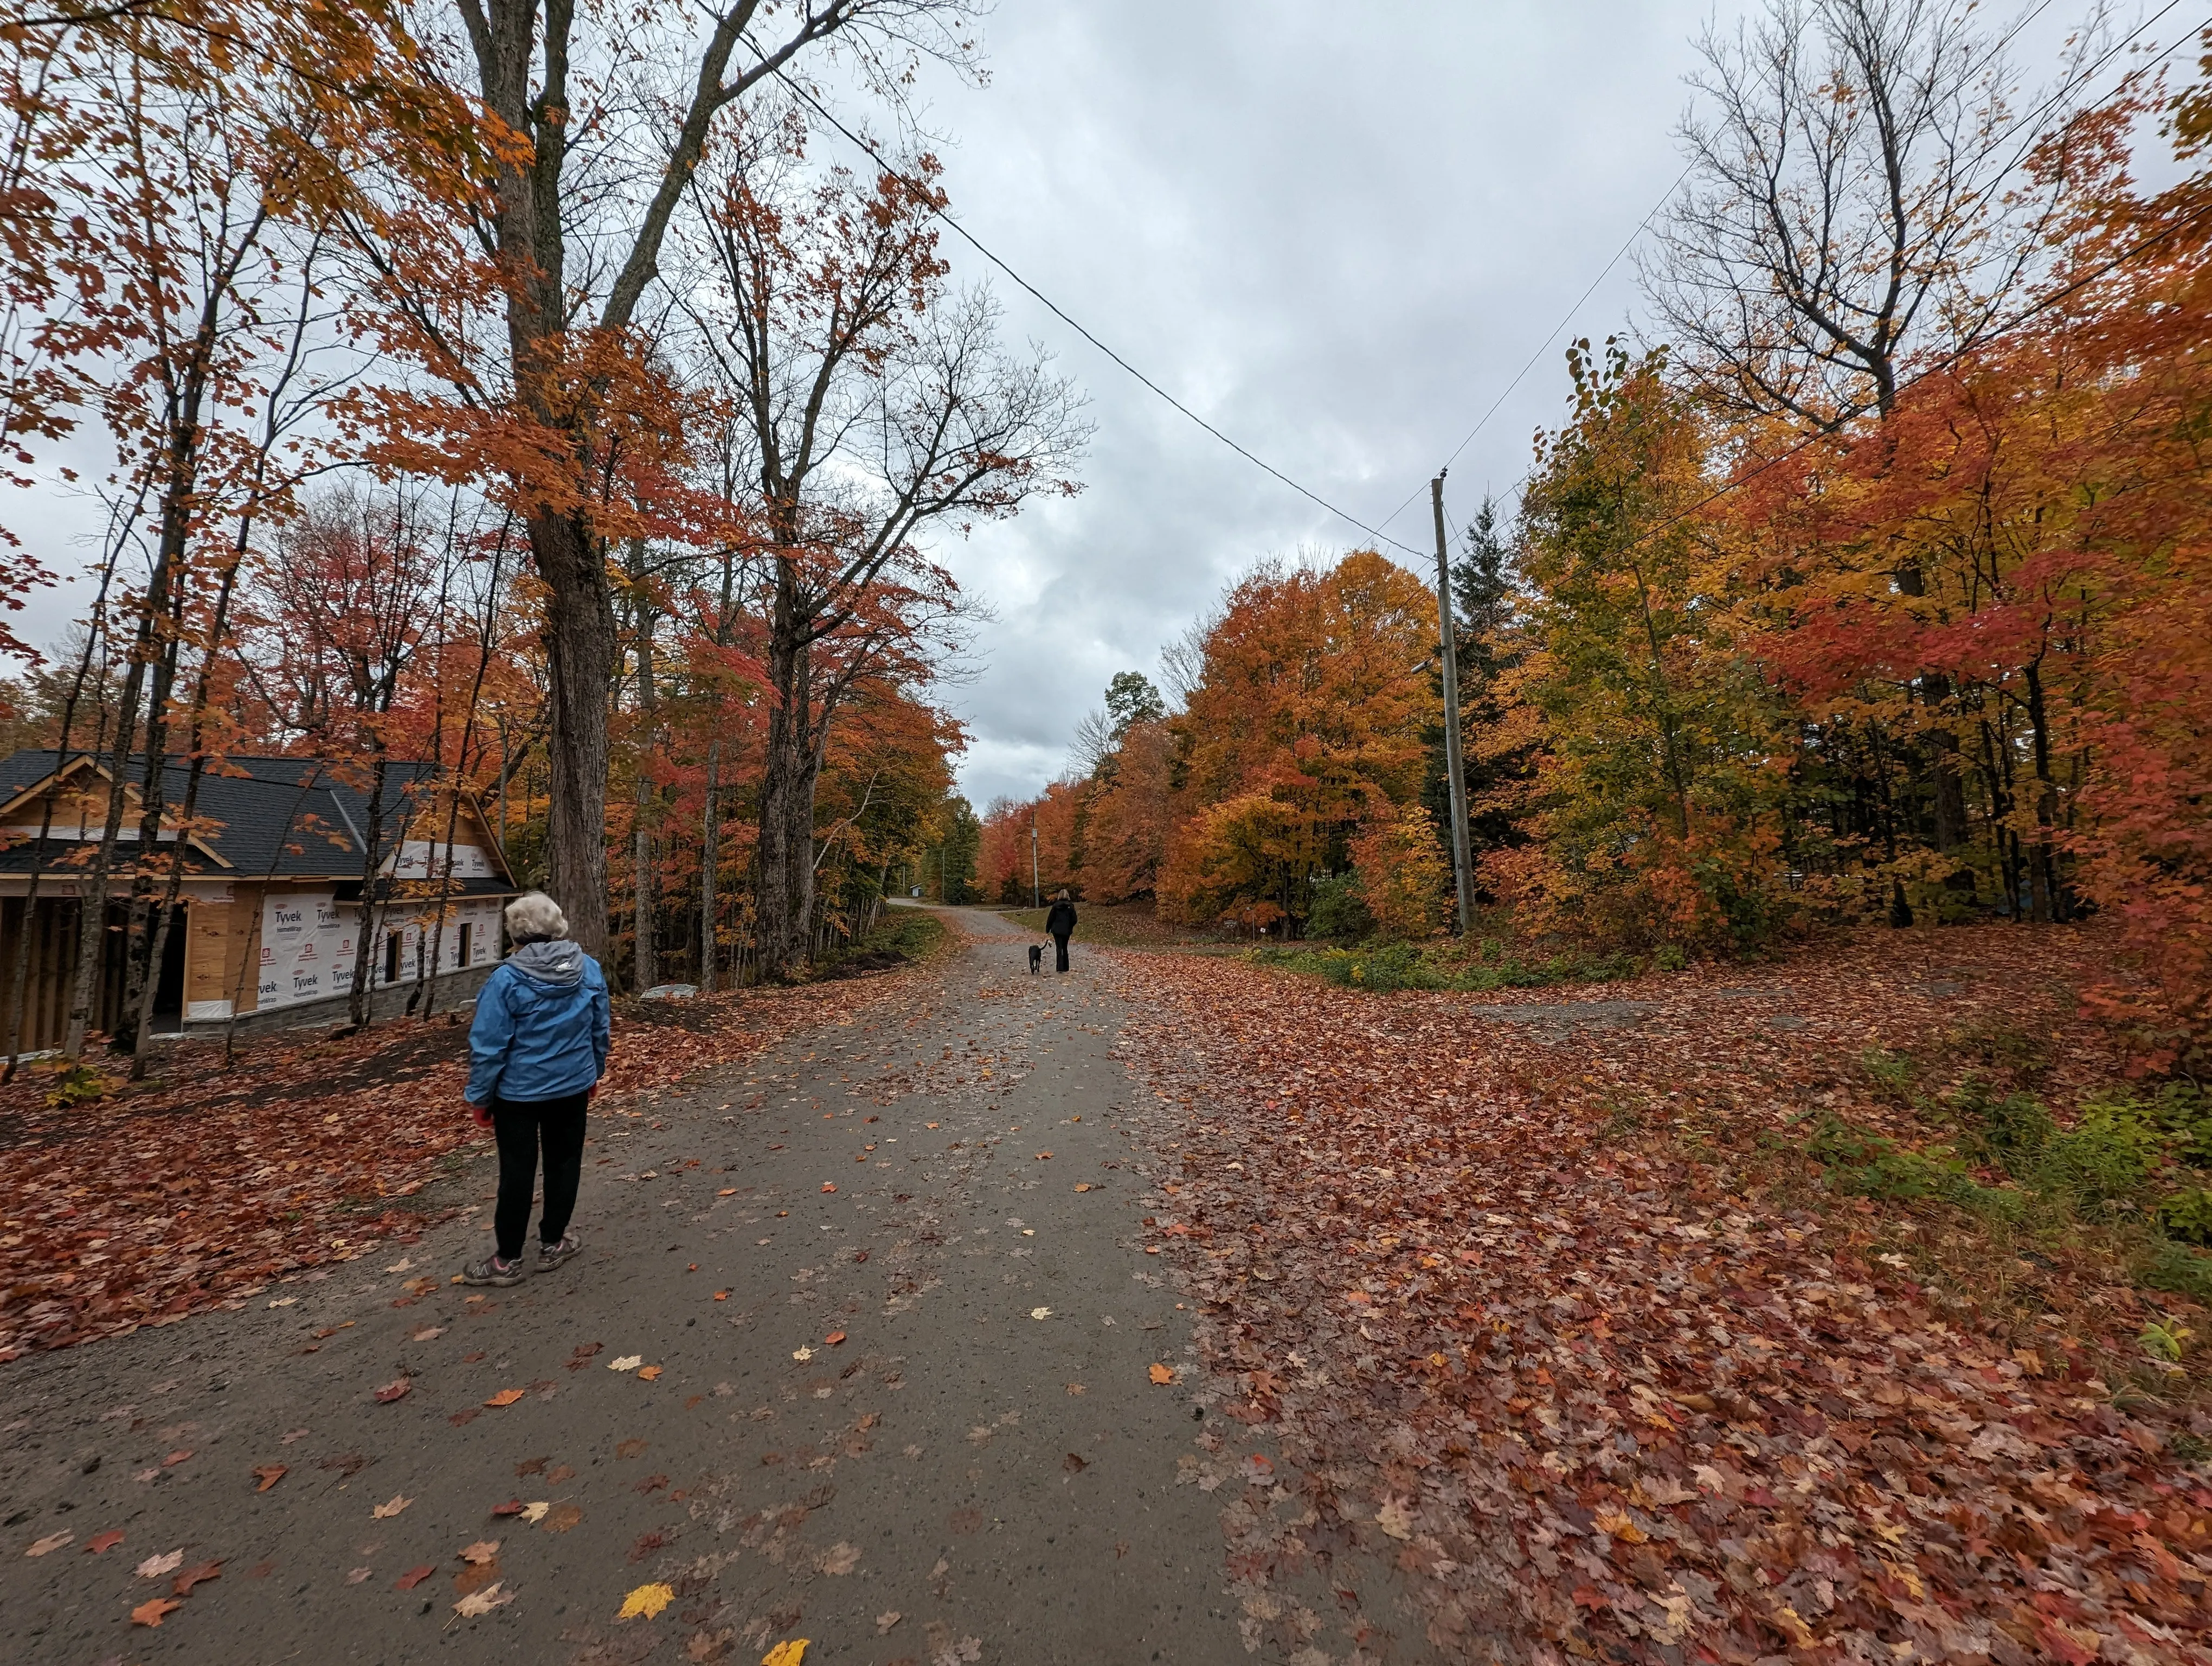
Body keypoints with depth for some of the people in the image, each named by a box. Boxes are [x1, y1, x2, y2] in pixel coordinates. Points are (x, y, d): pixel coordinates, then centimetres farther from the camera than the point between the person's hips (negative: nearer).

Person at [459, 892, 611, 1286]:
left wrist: (478, 1096, -3)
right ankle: (553, 1244, 29)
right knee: (564, 1162, 16)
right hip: (572, 1086, 3)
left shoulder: (507, 979, -19)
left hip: (518, 1091, -3)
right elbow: (600, 1029, 4)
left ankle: (508, 1260, 22)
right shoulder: (590, 969, -6)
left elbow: (489, 1045, -15)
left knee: (517, 1171, 9)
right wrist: (595, 1071, 18)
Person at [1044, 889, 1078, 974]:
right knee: (1065, 948, 15)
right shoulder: (1071, 906, -1)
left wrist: (1048, 929, 7)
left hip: (1057, 930, -2)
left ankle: (1060, 967, -10)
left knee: (1059, 948, -1)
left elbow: (1051, 918, -3)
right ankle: (1065, 967, 19)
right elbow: (1074, 920, 0)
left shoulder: (1056, 905, -6)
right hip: (1066, 931, 2)